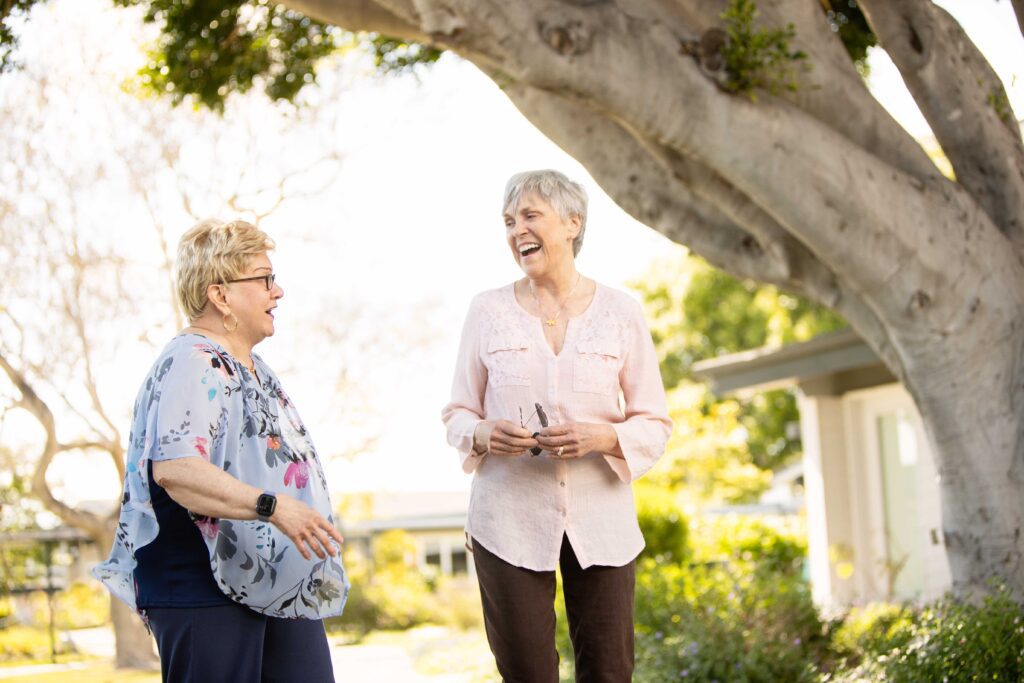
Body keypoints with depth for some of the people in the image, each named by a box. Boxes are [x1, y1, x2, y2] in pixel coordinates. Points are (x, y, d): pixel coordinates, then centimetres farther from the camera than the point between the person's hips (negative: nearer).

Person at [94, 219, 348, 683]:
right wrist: (272, 506, -35)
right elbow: (172, 468, -29)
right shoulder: (189, 365, -15)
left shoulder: (251, 367, 18)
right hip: (205, 595, -10)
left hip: (280, 586, 10)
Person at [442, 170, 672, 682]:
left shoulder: (620, 312, 3)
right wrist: (483, 434, -13)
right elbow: (456, 415, 9)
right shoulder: (487, 311, 5)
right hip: (509, 518, 0)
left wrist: (603, 437, -15)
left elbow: (655, 423, 5)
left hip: (600, 520, 0)